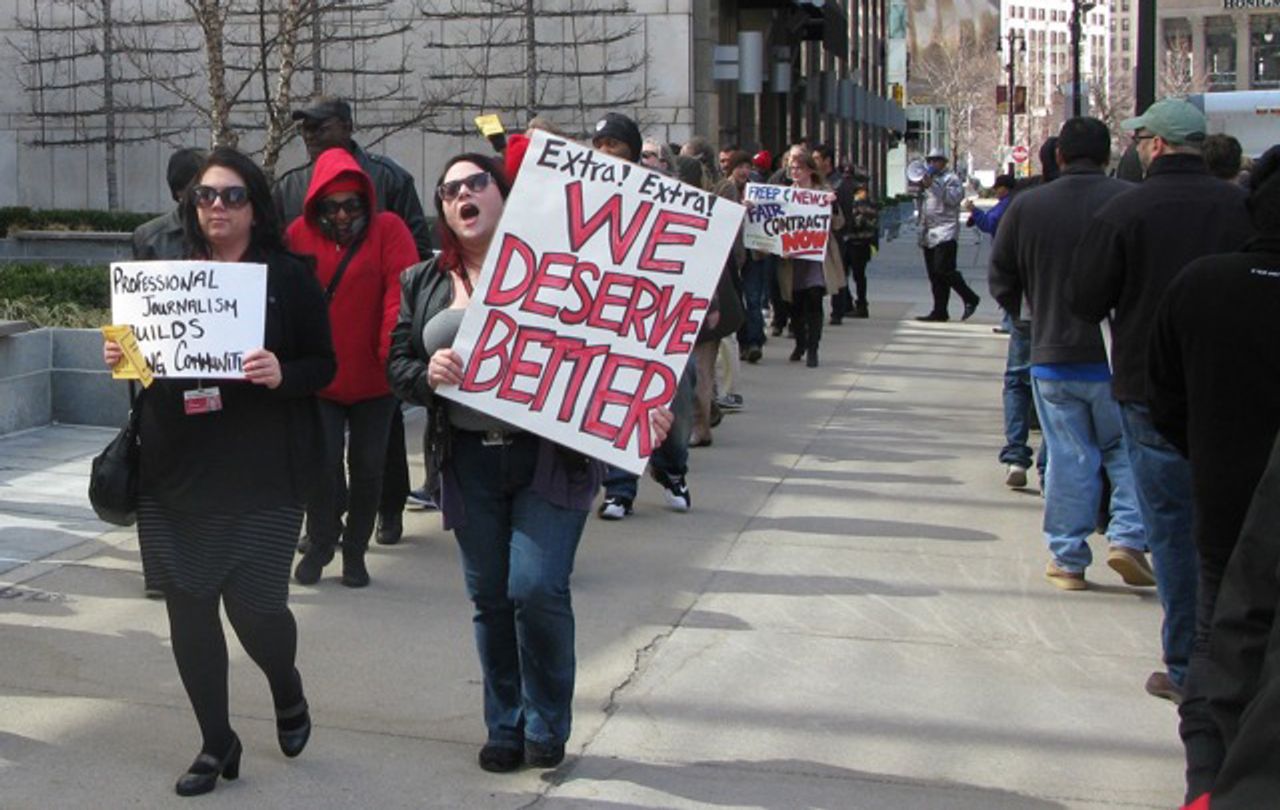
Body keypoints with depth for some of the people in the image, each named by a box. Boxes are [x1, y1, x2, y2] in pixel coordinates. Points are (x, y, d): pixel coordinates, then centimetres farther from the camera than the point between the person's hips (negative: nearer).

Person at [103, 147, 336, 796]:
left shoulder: (288, 278, -1)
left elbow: (324, 365, -2)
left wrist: (283, 375, -21)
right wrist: (121, 359, -4)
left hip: (261, 478, -4)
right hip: (175, 472, 4)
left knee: (254, 604, -6)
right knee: (188, 608, 6)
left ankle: (287, 689, 30)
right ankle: (217, 743, 23)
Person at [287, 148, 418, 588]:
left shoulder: (388, 230, -6)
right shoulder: (299, 234, -2)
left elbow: (401, 292, -15)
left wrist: (393, 352, -24)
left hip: (373, 378, 0)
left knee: (367, 466, 8)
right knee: (323, 463, -2)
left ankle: (355, 549, 24)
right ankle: (320, 543, 20)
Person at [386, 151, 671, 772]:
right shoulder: (421, 285, 12)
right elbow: (396, 364, 10)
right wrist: (428, 375, -13)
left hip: (550, 456, -4)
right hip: (469, 461, 4)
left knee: (536, 590, -12)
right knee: (489, 598, 9)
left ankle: (547, 727, 10)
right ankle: (504, 726, 26)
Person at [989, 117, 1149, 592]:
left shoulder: (1026, 207, -3)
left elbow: (1002, 283, 4)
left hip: (1054, 356, 2)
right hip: (1122, 356, -2)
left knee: (1069, 457, 8)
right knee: (1128, 450, 15)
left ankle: (1068, 559, 12)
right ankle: (1128, 536, 1)